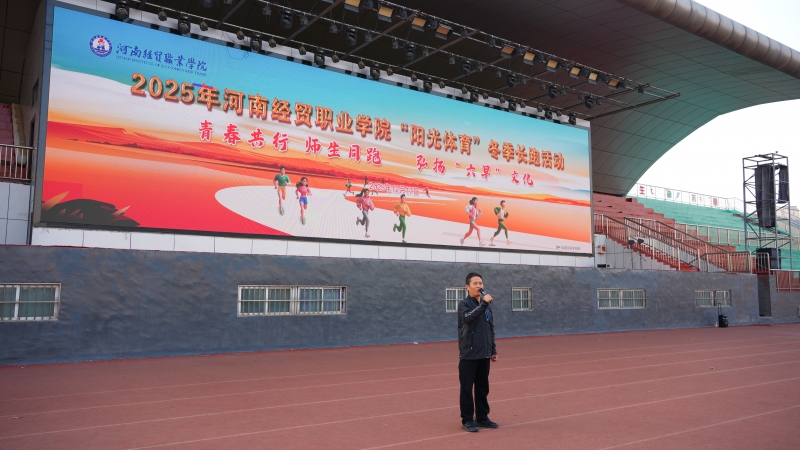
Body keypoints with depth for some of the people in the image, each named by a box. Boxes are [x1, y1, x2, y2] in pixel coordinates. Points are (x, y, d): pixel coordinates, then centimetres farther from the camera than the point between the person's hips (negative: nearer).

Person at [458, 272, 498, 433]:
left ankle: (482, 417, 23)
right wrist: (483, 304, -31)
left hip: (484, 355, 6)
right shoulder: (464, 304, -6)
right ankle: (467, 420, 11)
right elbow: (467, 318, -28)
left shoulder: (487, 305, 11)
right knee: (467, 388, 1)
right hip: (468, 355, -6)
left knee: (483, 388, 13)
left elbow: (491, 330, 16)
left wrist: (493, 350, 15)